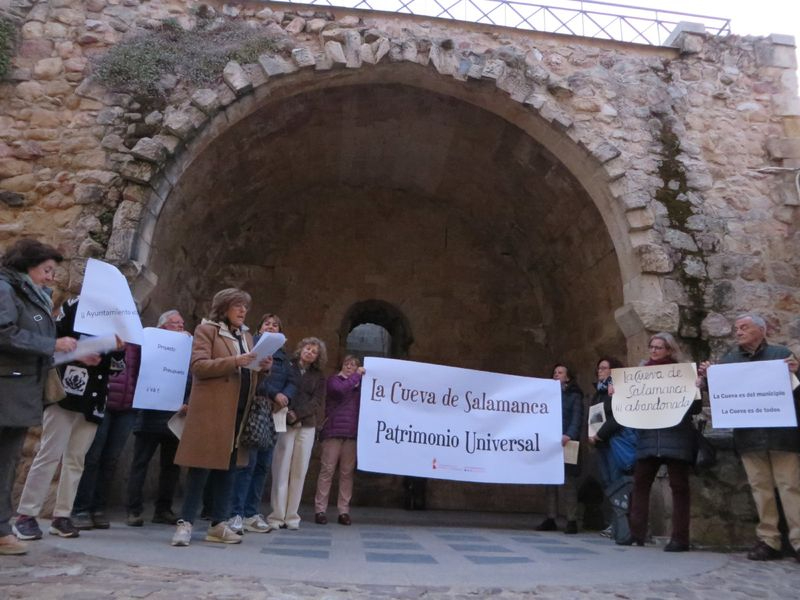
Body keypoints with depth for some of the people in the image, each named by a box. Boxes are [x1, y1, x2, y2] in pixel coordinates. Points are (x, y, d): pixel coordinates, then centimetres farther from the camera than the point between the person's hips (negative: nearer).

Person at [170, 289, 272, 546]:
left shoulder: (247, 336, 19)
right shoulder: (206, 330, 0)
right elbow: (198, 366, -13)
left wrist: (263, 368, 0)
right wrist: (234, 361, -22)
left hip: (238, 411, 7)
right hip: (211, 409, -6)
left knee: (227, 468, 9)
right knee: (202, 466, -5)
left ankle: (219, 524, 15)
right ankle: (185, 522, 5)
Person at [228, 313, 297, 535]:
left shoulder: (283, 356, 20)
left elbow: (292, 382, 11)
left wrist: (285, 397, -9)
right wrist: (274, 394, -18)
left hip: (274, 414, 6)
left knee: (263, 465, 6)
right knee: (247, 462, -10)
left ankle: (252, 514, 13)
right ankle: (236, 514, -4)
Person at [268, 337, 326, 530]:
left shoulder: (319, 376, 12)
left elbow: (317, 402, 3)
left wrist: (297, 414, -12)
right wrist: (285, 413, -17)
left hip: (306, 426, 3)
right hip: (284, 423, -2)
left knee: (299, 472, 2)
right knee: (281, 470, -4)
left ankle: (292, 516, 7)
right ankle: (277, 516, 2)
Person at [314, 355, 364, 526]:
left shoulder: (360, 385, 16)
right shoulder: (333, 380, 8)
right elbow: (340, 389, -15)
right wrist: (357, 375, -7)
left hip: (352, 433, 3)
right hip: (333, 431, -3)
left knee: (347, 472, 3)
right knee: (327, 470, -2)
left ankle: (344, 511, 8)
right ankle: (320, 510, 4)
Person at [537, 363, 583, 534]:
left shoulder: (574, 395, 6)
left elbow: (577, 418, -8)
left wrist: (569, 435, -24)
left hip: (565, 443, -5)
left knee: (568, 481, -8)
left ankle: (572, 520, -3)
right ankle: (550, 519, 8)